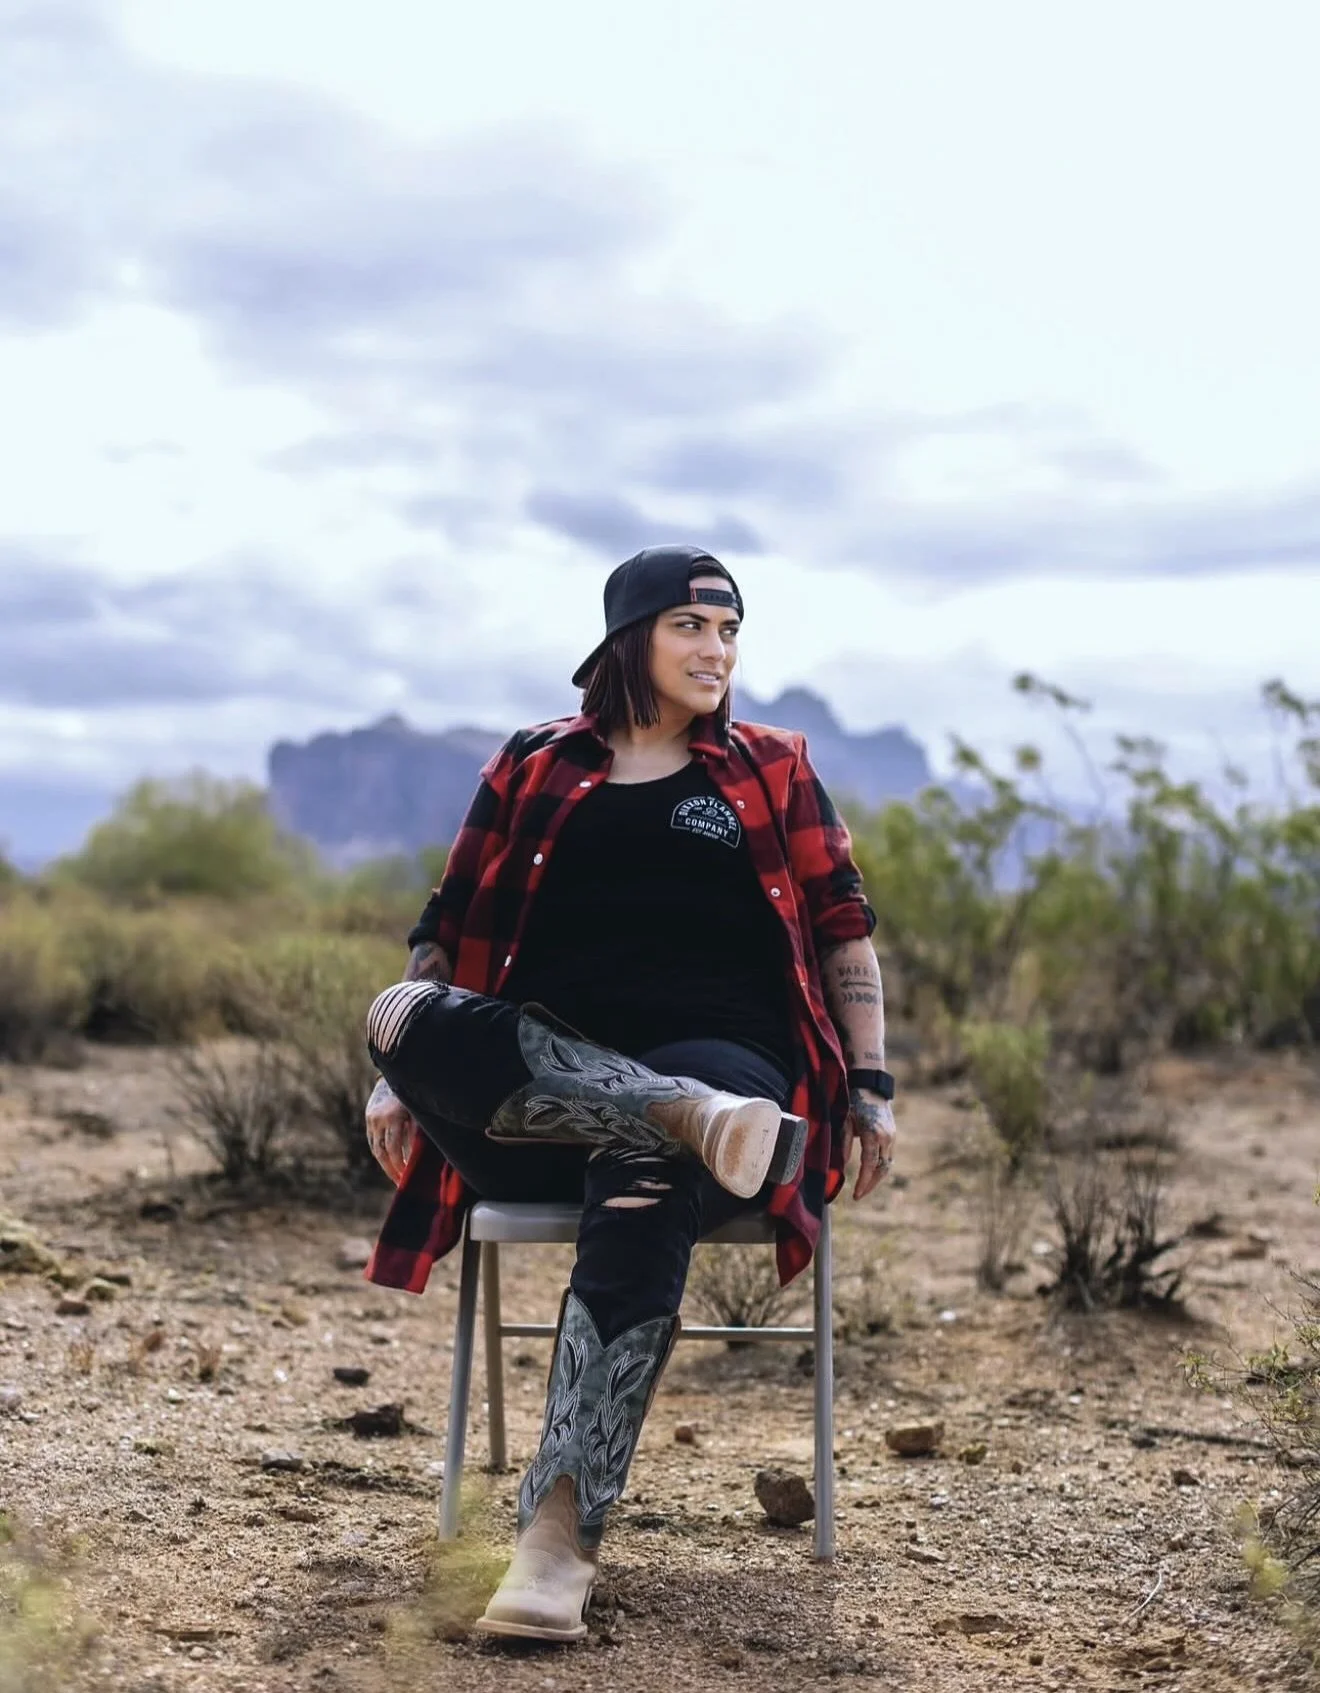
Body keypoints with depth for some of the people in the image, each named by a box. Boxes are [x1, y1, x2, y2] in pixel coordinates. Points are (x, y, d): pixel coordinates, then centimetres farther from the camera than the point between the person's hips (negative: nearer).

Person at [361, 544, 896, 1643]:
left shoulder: (772, 770, 18)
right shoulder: (535, 769, 18)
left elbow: (843, 931, 16)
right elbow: (451, 932, 19)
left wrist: (871, 1088, 6)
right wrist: (401, 1078, 8)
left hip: (721, 1056, -1)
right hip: (529, 1085, 1)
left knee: (641, 1197, -39)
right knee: (404, 1014, -32)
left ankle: (561, 1531, -44)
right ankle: (692, 1121, -40)